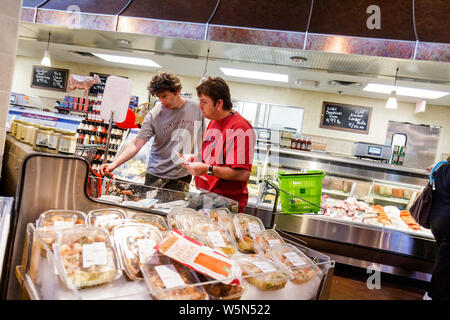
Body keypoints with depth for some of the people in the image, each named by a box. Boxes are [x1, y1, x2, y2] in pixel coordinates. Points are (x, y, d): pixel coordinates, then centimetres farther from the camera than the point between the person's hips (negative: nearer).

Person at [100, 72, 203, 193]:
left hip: (182, 178, 0)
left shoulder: (197, 109, -3)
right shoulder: (154, 115, -6)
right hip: (156, 176, 0)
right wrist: (115, 163, -22)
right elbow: (136, 144, -9)